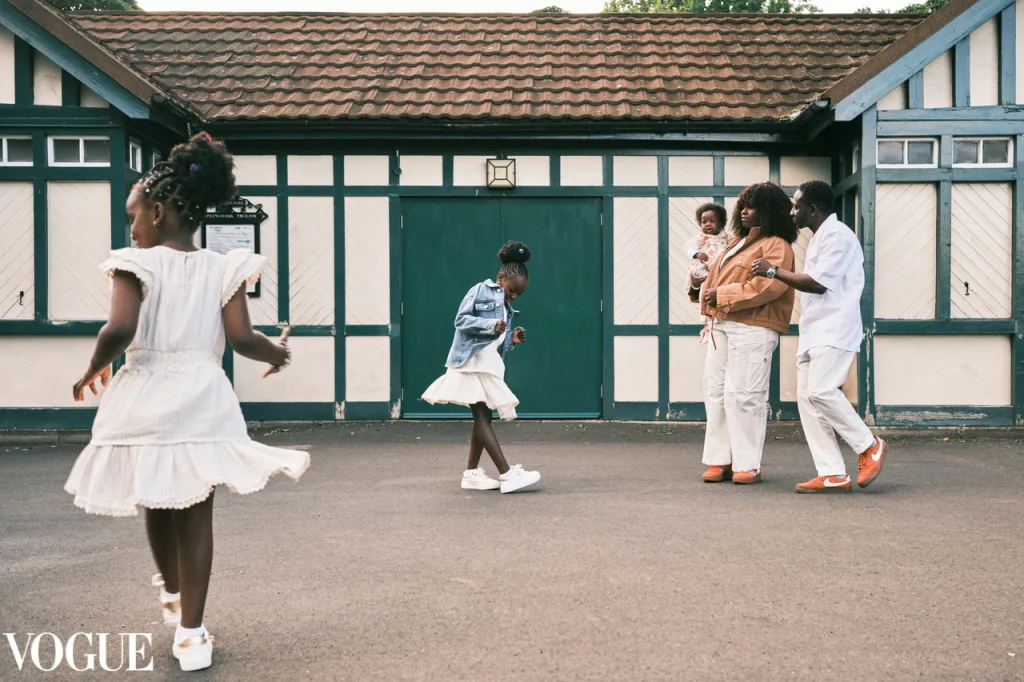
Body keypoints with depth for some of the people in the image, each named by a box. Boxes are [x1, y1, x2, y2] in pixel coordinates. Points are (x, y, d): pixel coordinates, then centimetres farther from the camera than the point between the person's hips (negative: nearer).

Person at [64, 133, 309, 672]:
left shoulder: (137, 264, -7)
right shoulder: (222, 269, -1)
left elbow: (120, 329, -19)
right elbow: (240, 338, -9)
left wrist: (95, 368, -1)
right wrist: (276, 352, 11)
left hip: (146, 400, 0)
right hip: (200, 403, 1)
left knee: (157, 510, 21)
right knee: (196, 515, 6)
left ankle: (172, 595, 45)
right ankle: (190, 633, 8)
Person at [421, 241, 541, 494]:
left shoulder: (506, 309, 19)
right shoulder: (481, 291, -3)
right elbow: (461, 319, -12)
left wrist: (512, 340, 0)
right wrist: (491, 325, -21)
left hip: (489, 364, 9)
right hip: (472, 360, -9)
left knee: (483, 417, 8)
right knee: (481, 417, -9)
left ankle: (472, 473, 16)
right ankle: (507, 474, -14)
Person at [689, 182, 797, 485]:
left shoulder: (776, 246, -5)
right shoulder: (738, 241, 22)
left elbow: (765, 287, -20)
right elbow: (719, 277, 29)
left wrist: (723, 295, -16)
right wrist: (701, 285, 7)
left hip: (751, 330, -9)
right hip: (721, 326, 9)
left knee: (742, 395, -7)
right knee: (716, 393, 8)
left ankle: (747, 465, 2)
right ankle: (720, 460, 15)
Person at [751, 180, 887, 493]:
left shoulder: (837, 235, -9)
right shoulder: (819, 238, 22)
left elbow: (817, 283, -17)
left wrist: (775, 271, -9)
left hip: (833, 331, -10)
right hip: (814, 333, 10)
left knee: (821, 391, -21)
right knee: (806, 397, 1)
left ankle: (869, 446, -1)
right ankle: (832, 475, 1)